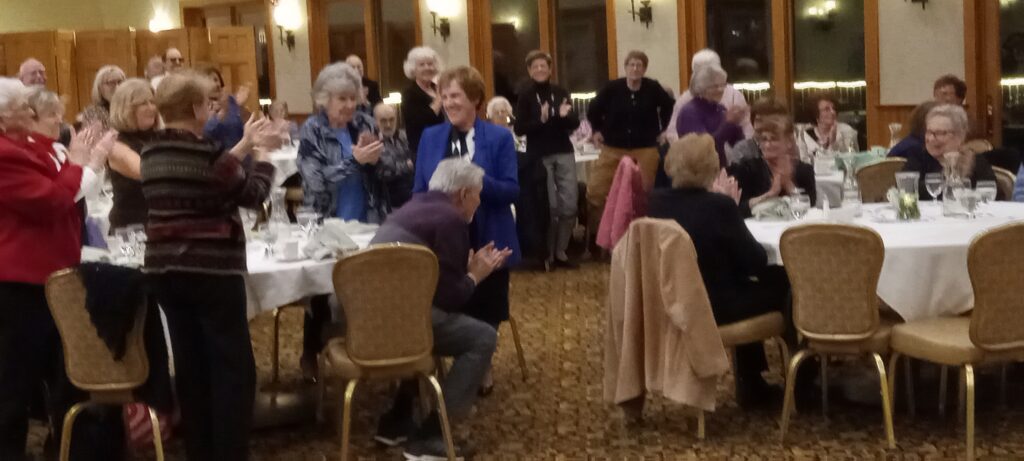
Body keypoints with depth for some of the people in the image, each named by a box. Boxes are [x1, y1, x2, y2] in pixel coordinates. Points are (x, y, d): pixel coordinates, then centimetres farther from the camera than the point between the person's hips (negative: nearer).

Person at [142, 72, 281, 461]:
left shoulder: (151, 154, 7)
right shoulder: (206, 152, -16)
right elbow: (252, 194, -3)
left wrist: (245, 146, 20)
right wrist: (261, 154, 12)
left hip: (163, 269, 7)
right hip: (212, 271, -7)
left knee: (190, 366, 12)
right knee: (233, 367, 1)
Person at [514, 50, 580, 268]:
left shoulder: (561, 92, 9)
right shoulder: (525, 96, -1)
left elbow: (575, 123, 6)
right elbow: (519, 128, -7)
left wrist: (565, 115, -16)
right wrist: (541, 120, -22)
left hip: (564, 153, 4)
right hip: (539, 156, -3)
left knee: (569, 205, -1)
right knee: (549, 206, -4)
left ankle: (561, 251, 10)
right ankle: (548, 253, 8)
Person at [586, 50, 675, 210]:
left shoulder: (653, 88, -4)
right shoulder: (612, 88, -5)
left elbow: (670, 107, 14)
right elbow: (593, 110, 11)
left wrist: (664, 130, 13)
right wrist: (597, 130, 11)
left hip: (645, 150, 0)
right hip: (613, 149, 0)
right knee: (596, 192, -3)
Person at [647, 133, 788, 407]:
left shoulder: (657, 202, -3)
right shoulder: (719, 205, -20)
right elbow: (756, 262, -10)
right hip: (714, 308, -7)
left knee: (749, 283, 30)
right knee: (783, 282, 13)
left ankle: (750, 384, 36)